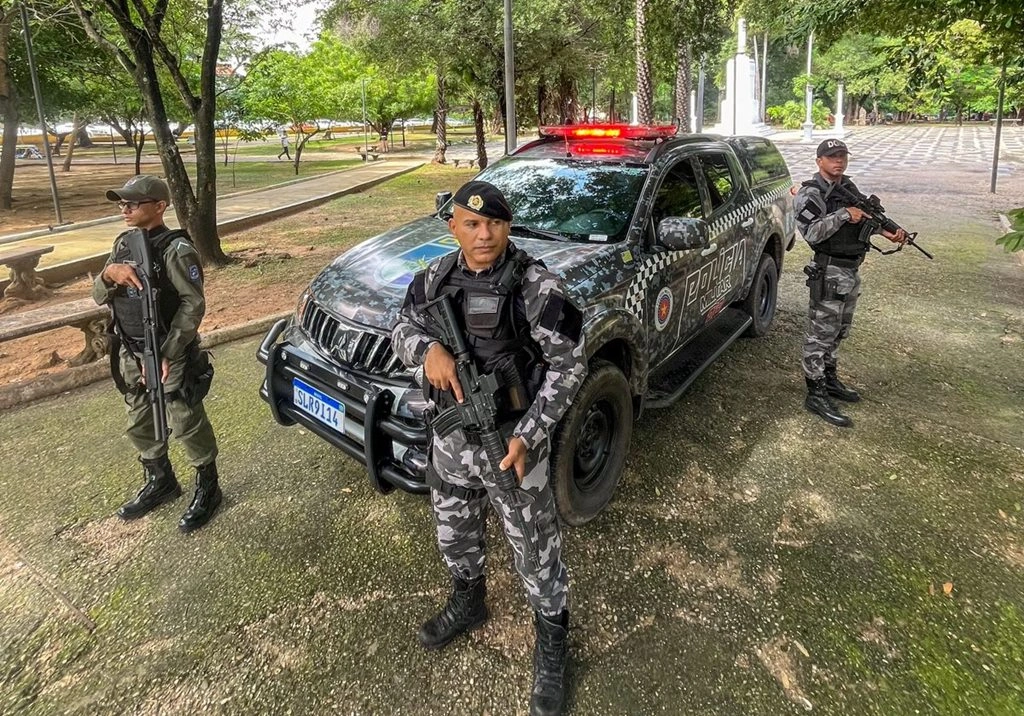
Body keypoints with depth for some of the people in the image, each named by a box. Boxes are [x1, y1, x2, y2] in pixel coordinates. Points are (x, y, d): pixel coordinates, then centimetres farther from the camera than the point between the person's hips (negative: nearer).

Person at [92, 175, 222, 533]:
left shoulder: (176, 249, -16)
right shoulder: (123, 243, 8)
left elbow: (193, 304, -20)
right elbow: (99, 296, 8)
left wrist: (166, 355, -23)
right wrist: (109, 273, -16)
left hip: (171, 357, -8)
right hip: (131, 357, 8)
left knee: (187, 426, 2)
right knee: (140, 426, 19)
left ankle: (207, 489, 20)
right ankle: (159, 482, 38)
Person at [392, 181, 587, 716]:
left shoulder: (536, 285, -17)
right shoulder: (434, 279, 0)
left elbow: (567, 364, -15)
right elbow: (402, 330, 8)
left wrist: (528, 436, -24)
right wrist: (427, 347, -18)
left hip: (512, 440, -5)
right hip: (450, 436, 5)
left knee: (534, 548, 9)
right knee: (454, 535, 25)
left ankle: (552, 641, 35)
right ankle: (468, 602, 54)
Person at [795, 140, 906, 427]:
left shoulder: (848, 186, 13)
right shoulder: (811, 193, -13)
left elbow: (866, 215, 20)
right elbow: (811, 233, -24)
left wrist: (887, 231, 3)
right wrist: (843, 215, -24)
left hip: (851, 272, 9)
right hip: (829, 273, -9)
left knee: (839, 331, 19)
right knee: (820, 334, -5)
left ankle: (829, 379, 34)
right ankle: (816, 395, 1)